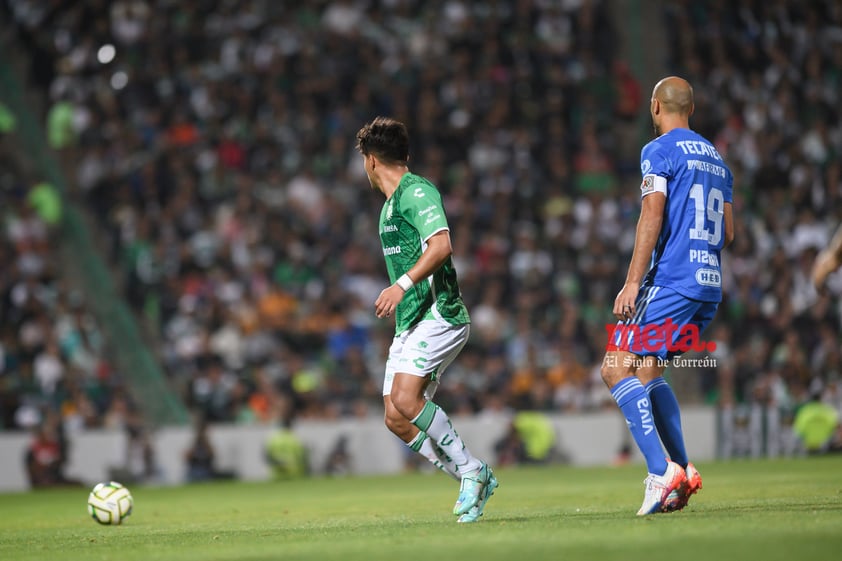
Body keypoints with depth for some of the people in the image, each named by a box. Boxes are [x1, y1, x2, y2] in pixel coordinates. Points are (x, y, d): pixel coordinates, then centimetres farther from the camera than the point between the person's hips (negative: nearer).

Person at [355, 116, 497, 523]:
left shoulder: (416, 191, -9)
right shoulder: (391, 204, 22)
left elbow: (441, 245, -23)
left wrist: (402, 285, -31)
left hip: (437, 314, -10)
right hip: (409, 322, 10)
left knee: (405, 400, -25)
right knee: (397, 419, -1)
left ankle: (472, 470, -12)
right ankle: (474, 481, 7)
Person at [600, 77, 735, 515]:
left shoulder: (659, 151, -4)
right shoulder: (715, 158, 19)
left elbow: (652, 215, -14)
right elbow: (727, 233, 20)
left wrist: (633, 282, -16)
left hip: (669, 281, -8)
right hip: (709, 286, 8)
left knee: (616, 369, -8)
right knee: (646, 372, 18)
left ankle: (661, 470, -21)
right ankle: (682, 469, 7)